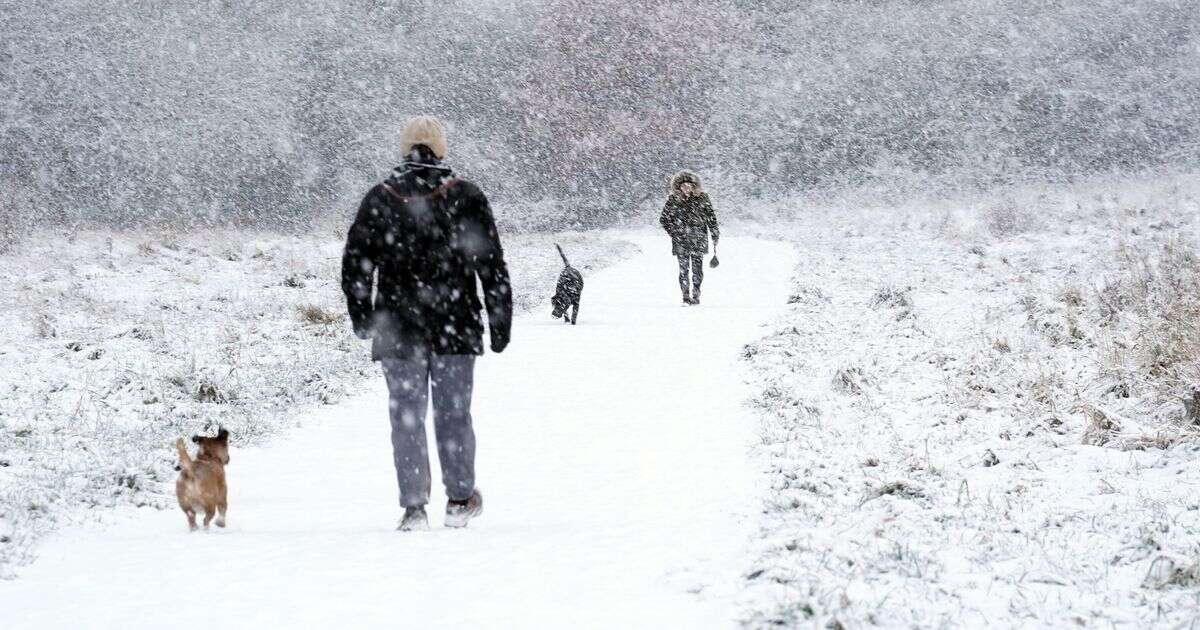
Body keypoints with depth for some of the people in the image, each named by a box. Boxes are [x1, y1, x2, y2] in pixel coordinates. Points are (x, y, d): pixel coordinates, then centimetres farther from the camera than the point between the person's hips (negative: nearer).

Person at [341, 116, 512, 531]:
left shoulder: (379, 200, 0)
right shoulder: (466, 198, -2)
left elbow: (355, 267, 4)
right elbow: (492, 266, -1)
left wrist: (362, 320, 16)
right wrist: (500, 322, 6)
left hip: (398, 332, 0)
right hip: (455, 328, 0)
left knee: (407, 418, 4)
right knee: (453, 414, 11)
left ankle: (414, 507, 0)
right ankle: (460, 500, 17)